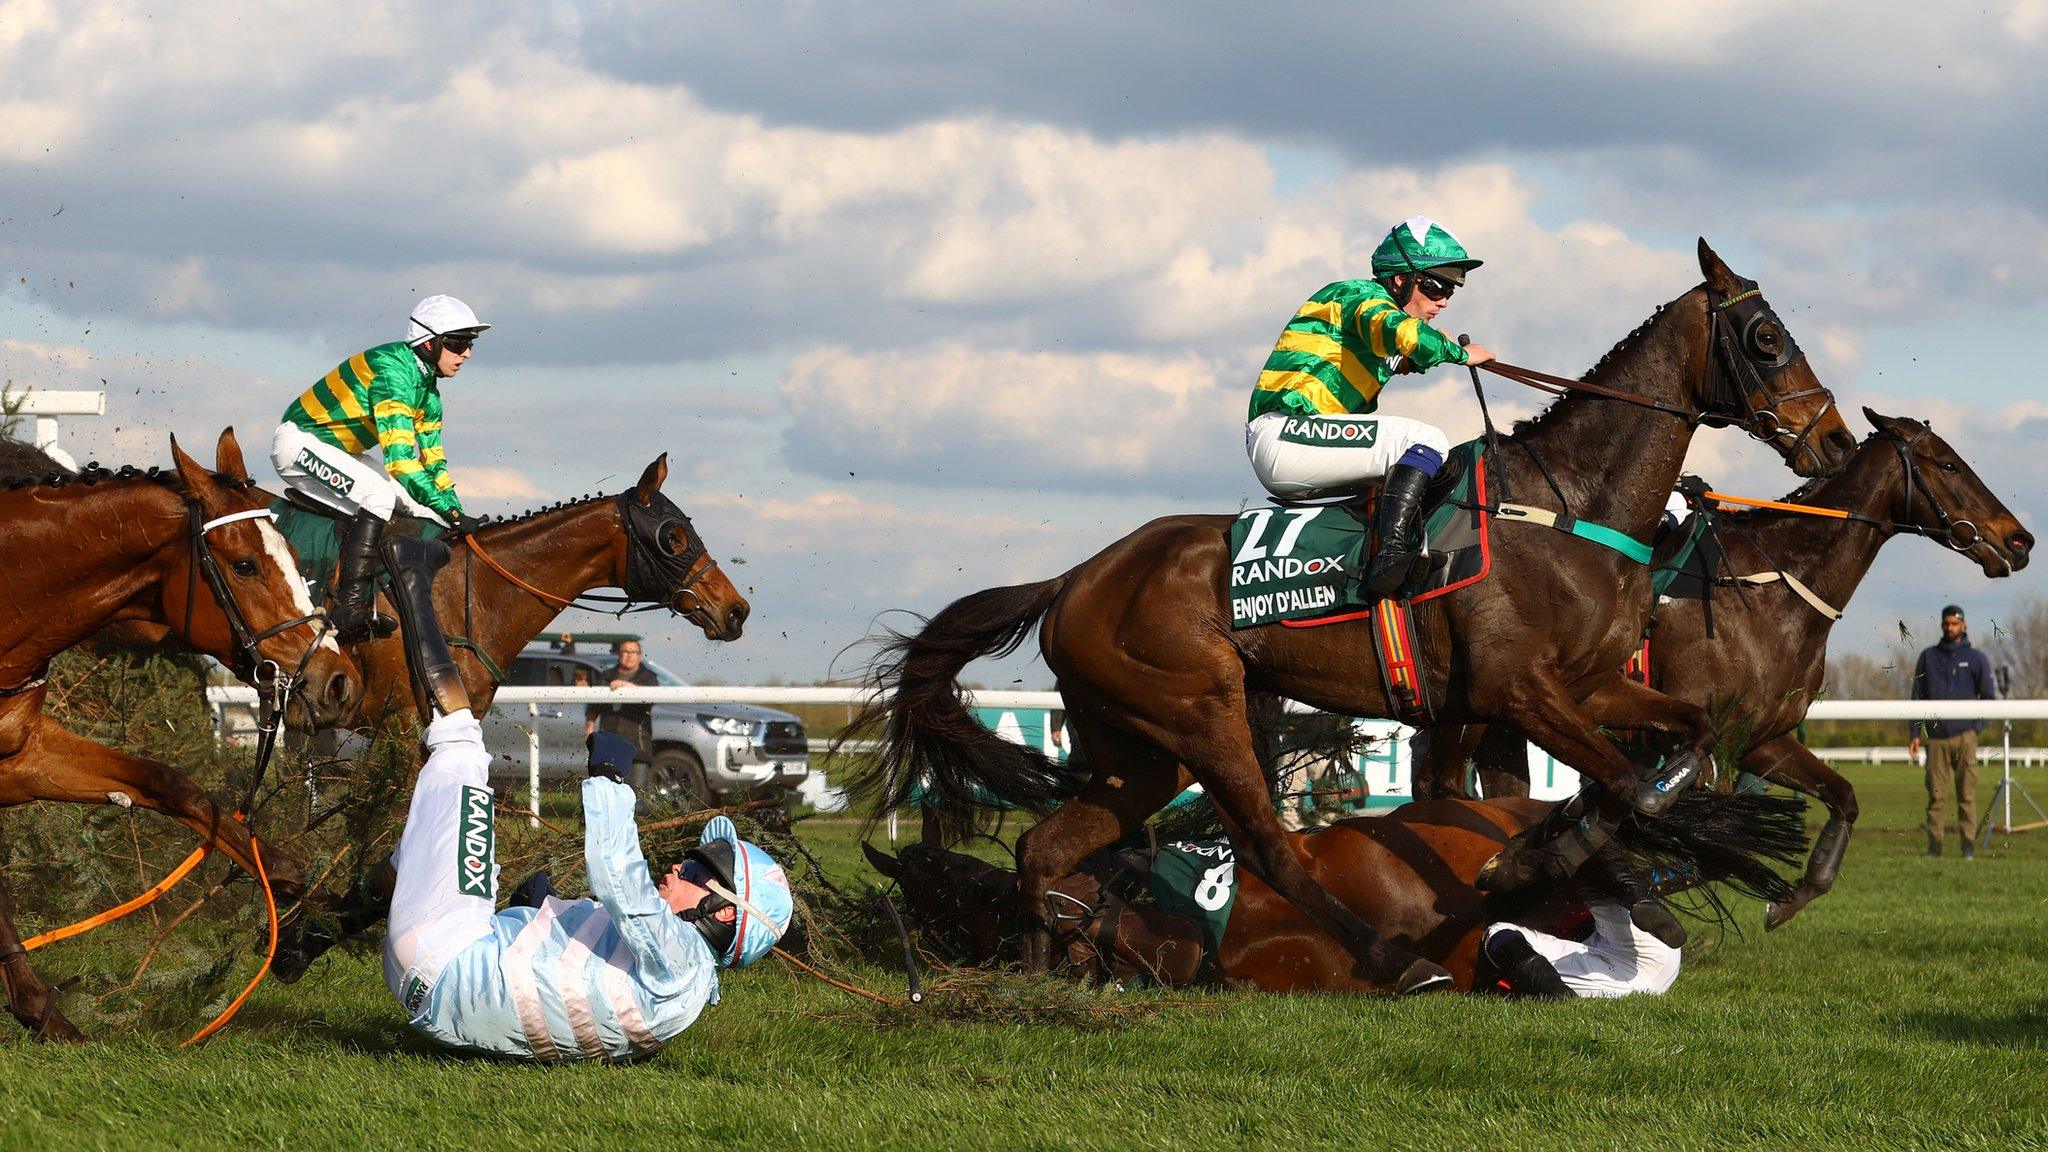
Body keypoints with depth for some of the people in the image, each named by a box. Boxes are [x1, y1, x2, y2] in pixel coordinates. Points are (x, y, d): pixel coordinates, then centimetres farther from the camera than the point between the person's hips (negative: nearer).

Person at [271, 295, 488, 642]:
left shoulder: (428, 390, 6)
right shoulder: (393, 371, -26)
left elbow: (432, 460, 14)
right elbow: (399, 456, -33)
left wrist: (456, 511, 1)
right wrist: (449, 511, -35)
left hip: (341, 452, 11)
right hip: (299, 441, -11)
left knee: (420, 506, 3)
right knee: (379, 497, -30)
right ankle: (348, 610, -31)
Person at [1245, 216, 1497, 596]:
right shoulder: (1364, 295, -5)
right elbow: (1404, 333, -25)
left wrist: (1404, 362, 12)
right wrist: (1459, 353, -9)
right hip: (1286, 433, -11)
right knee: (1427, 441, -16)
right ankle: (1390, 555, -31)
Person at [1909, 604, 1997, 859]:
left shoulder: (1976, 658, 8)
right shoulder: (1928, 657, 13)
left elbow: (1989, 696, 8)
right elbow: (1918, 696, 13)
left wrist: (1976, 727, -4)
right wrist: (1915, 733, 5)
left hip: (1964, 735, -1)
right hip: (1936, 736, 1)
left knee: (1967, 793, -5)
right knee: (1936, 794, -3)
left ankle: (1968, 844, -4)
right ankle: (1934, 845, -2)